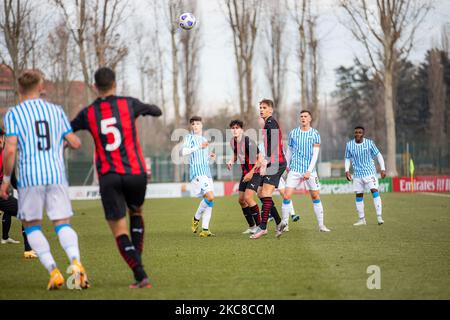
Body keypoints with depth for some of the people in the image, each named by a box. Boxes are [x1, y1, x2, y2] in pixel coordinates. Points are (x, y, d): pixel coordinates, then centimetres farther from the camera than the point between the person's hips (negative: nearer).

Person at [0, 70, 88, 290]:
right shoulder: (56, 111, 11)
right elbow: (75, 143, 11)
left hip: (29, 178, -2)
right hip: (57, 175, 2)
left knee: (31, 225, 12)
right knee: (62, 224, 5)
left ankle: (53, 271, -2)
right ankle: (75, 262, -22)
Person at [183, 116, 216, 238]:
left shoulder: (204, 139, 22)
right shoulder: (190, 137, 0)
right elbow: (184, 152, -17)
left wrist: (210, 156, 12)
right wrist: (199, 147, -24)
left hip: (206, 173, 8)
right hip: (197, 172, -8)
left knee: (210, 201, 1)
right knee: (210, 197, -21)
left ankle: (205, 230, 4)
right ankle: (196, 218, 0)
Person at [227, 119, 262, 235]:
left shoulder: (248, 142, -21)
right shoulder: (233, 142, 3)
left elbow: (260, 159, -18)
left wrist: (251, 173, -21)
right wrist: (231, 161, 0)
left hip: (255, 173, -8)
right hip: (245, 173, 8)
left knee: (248, 197, -21)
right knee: (241, 199, 7)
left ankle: (259, 225, -11)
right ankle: (252, 227, 19)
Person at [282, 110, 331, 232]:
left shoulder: (315, 134, -2)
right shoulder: (293, 133, 4)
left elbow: (315, 154, -7)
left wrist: (309, 171, -15)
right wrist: (287, 165, 15)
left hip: (310, 170, -1)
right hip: (295, 170, 1)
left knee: (315, 197, 3)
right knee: (287, 196, -10)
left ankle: (321, 225, 13)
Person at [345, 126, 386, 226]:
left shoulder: (369, 143, -5)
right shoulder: (349, 145, 0)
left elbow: (378, 155, 3)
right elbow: (347, 159, 12)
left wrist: (383, 169, -3)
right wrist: (347, 171, -2)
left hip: (370, 172, -3)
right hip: (357, 174, 3)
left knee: (374, 190, -17)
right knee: (359, 195, 4)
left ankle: (379, 217, -17)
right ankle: (362, 219, 15)